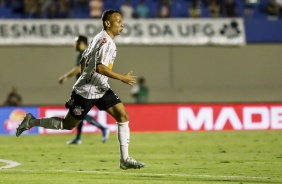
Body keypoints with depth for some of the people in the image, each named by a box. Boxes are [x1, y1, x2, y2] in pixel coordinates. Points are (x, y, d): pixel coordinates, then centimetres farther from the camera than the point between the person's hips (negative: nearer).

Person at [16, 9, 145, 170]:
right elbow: (100, 67, -31)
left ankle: (125, 159, -3)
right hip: (86, 92, -9)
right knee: (68, 125, 2)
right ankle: (32, 122, 19)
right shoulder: (105, 41, -19)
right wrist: (122, 78, -27)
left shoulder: (101, 39, 11)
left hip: (102, 89, 9)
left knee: (123, 116, -3)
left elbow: (83, 61, 20)